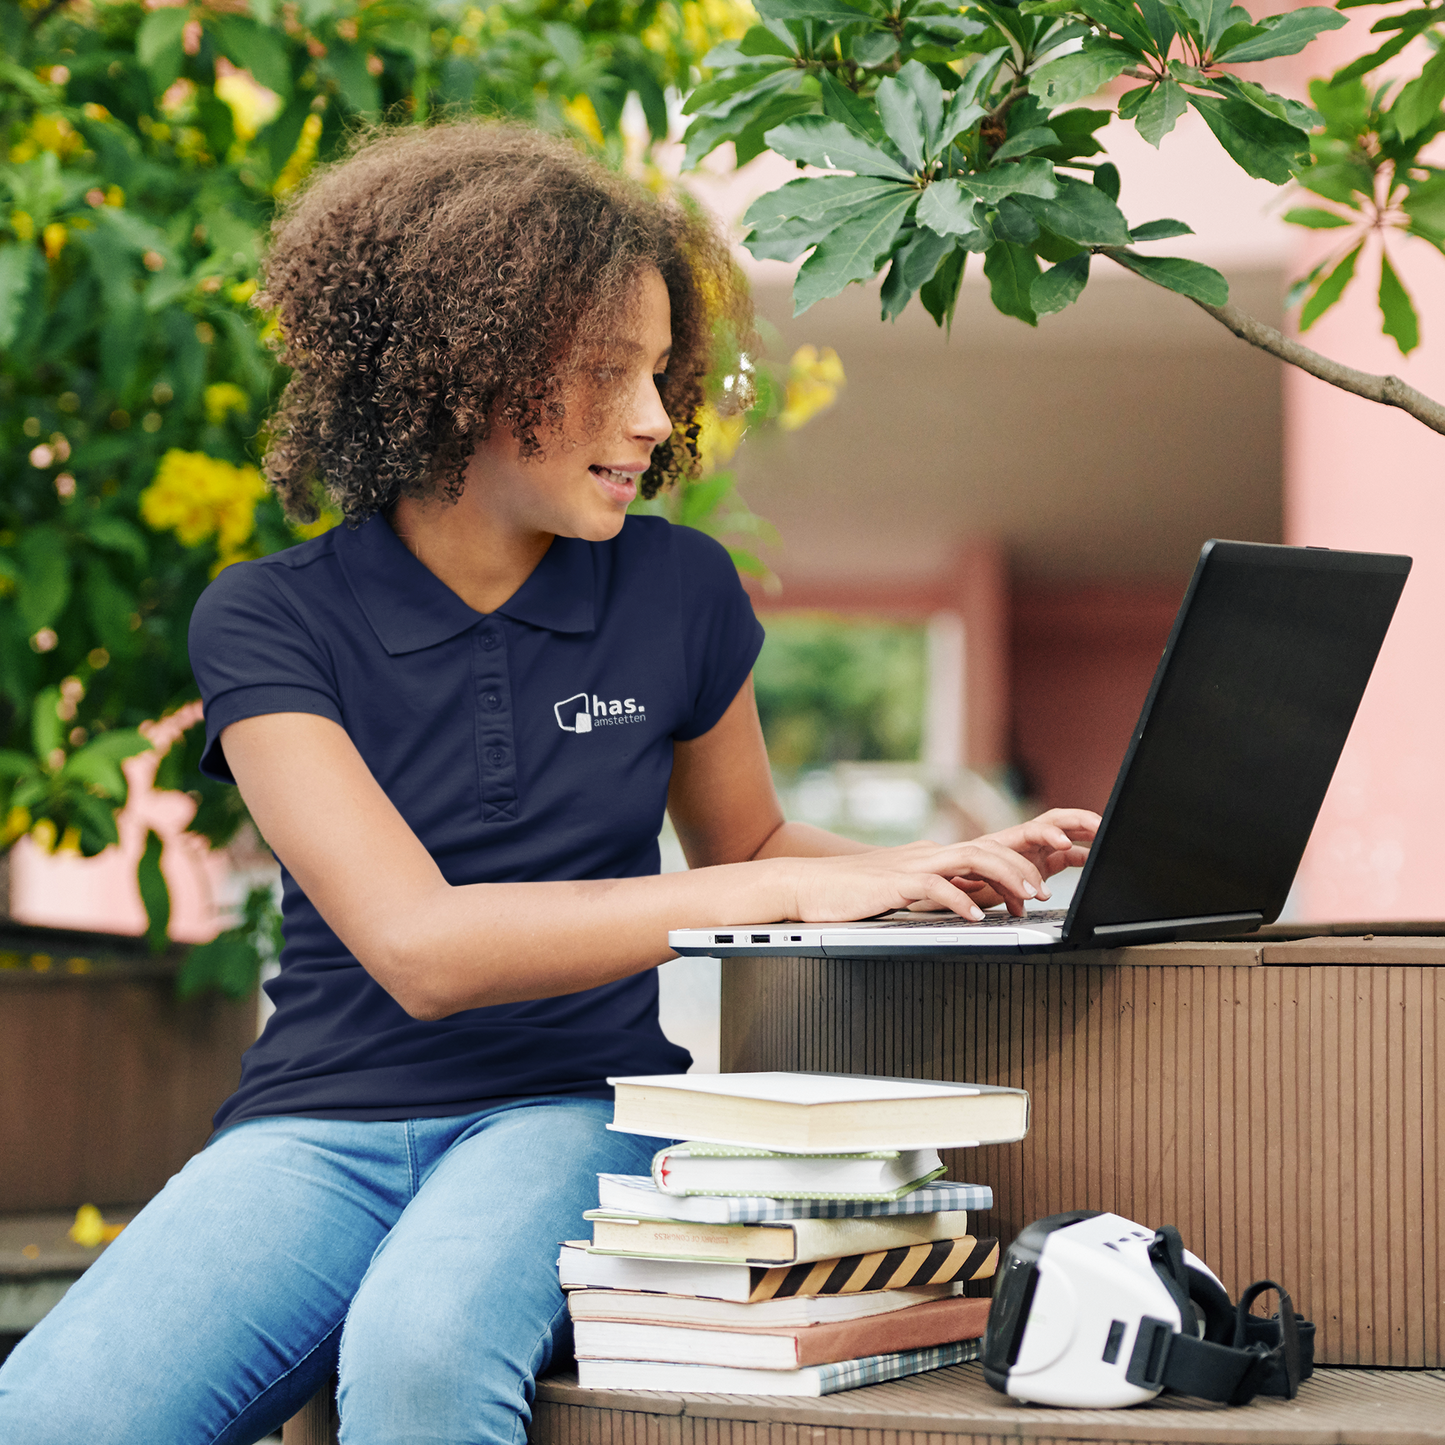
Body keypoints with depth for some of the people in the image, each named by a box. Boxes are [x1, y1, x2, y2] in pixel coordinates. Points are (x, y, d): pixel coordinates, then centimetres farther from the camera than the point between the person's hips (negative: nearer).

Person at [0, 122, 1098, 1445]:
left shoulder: (677, 592, 6)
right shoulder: (266, 625, -3)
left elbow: (746, 843, 24)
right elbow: (416, 947, -16)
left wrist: (950, 868, 4)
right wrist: (777, 894, -21)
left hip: (580, 1109, 1)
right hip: (330, 1121, 0)